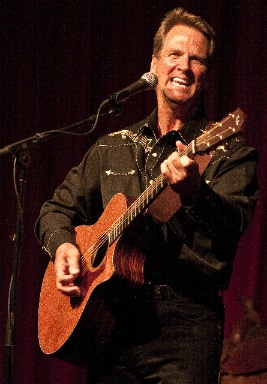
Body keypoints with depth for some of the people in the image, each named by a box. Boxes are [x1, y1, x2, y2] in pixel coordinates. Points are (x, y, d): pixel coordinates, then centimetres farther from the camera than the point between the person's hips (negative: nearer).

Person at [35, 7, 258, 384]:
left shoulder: (229, 153, 2)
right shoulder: (112, 148, 17)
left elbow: (231, 226, -16)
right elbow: (58, 208, 24)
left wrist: (194, 193, -36)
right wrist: (62, 244, 2)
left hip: (184, 327, -4)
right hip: (109, 324, 4)